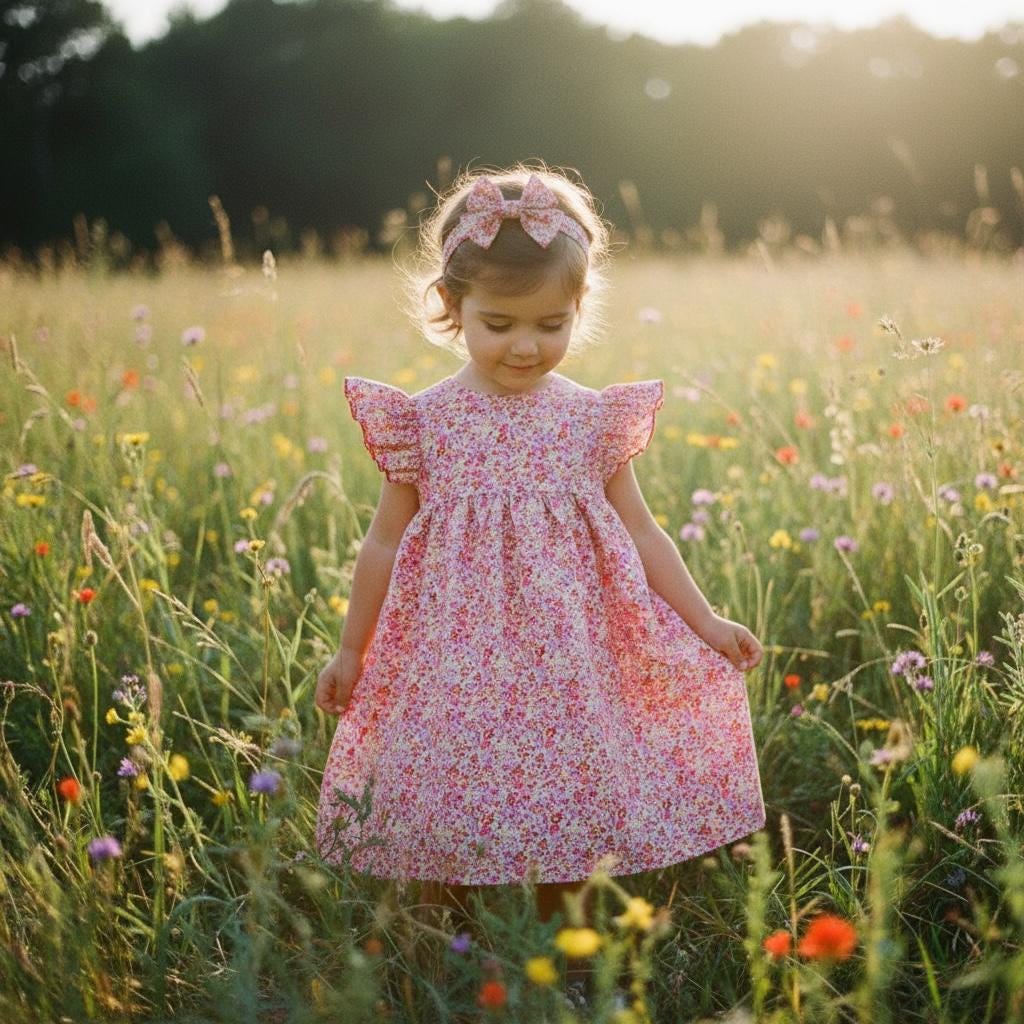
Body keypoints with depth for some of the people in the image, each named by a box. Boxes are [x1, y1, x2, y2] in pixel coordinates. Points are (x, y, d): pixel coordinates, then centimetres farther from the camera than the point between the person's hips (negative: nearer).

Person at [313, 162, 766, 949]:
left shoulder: (593, 420, 0)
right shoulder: (424, 422, -2)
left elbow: (640, 534, 7)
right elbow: (384, 544, 6)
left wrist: (705, 624, 3)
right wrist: (351, 651, 10)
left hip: (567, 667, 1)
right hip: (455, 668, 0)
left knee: (568, 846, 6)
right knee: (447, 819, 4)